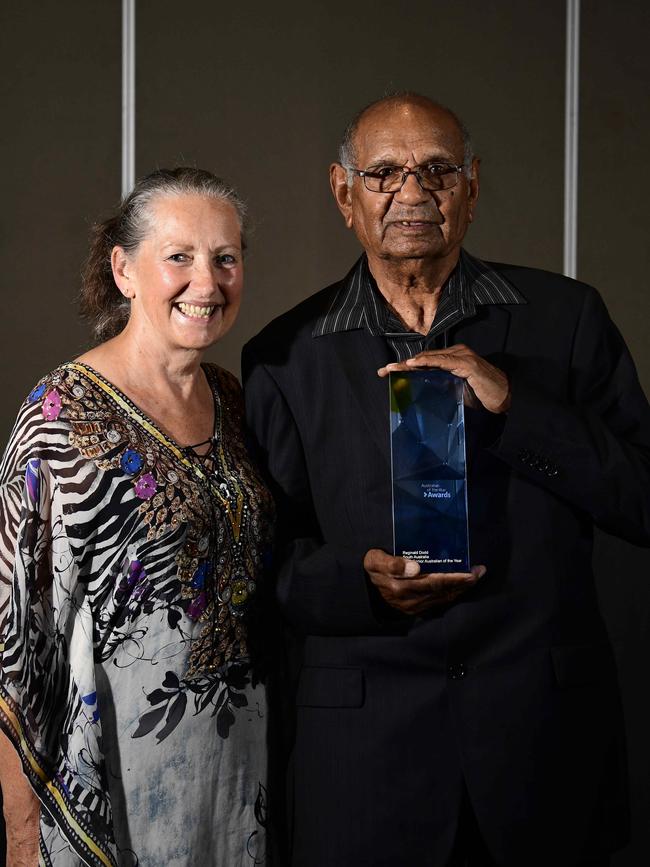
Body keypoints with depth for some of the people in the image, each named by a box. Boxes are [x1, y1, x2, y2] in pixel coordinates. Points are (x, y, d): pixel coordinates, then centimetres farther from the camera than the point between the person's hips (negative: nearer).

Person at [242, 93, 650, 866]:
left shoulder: (564, 318, 2)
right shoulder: (286, 357, 3)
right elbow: (265, 560, 4)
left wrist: (512, 405, -15)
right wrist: (360, 581, -16)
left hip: (546, 737, 0)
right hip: (364, 741, 0)